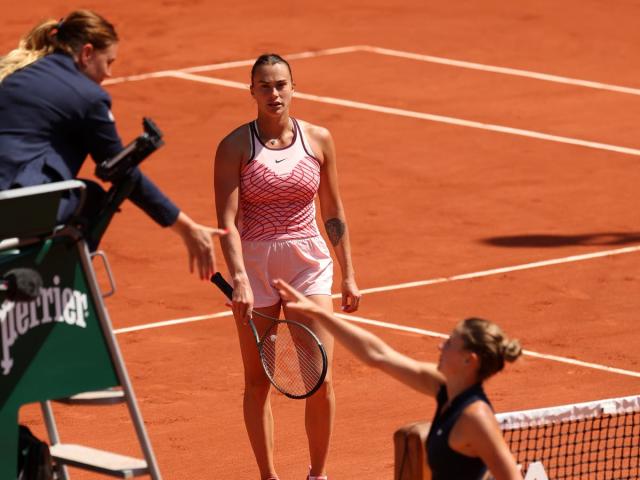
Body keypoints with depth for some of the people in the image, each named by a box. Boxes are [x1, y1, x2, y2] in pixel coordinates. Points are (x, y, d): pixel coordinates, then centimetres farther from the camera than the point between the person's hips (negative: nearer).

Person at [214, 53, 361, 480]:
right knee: (258, 381, 5)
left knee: (319, 378, -6)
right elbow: (228, 220, -14)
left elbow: (333, 214, 10)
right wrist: (239, 279, -25)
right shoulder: (235, 147, -6)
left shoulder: (318, 140, 2)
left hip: (309, 263, 1)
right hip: (254, 265, -1)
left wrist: (349, 276, 9)